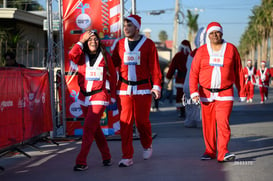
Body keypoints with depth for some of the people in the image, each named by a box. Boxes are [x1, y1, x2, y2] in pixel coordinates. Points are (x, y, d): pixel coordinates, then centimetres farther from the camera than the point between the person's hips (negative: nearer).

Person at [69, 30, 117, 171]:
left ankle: (81, 162, -12)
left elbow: (113, 76, 10)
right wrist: (82, 40, -13)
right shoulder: (82, 57, 3)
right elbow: (72, 55, -20)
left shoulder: (105, 57, 0)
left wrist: (113, 95, 9)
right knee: (95, 129, 14)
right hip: (84, 97, 4)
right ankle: (106, 157, 29)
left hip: (99, 97, -4)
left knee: (88, 128, -13)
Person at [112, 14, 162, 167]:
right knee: (125, 122, -2)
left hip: (142, 89, -2)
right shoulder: (120, 44, 8)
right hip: (124, 89, 2)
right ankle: (127, 157, 2)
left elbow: (155, 67, -2)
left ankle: (147, 146, 34)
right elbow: (113, 64, 11)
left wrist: (157, 85, -10)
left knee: (142, 120, 4)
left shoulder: (148, 44, 0)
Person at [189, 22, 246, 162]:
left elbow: (238, 73, 9)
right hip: (206, 94, 2)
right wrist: (193, 91, -11)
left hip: (225, 94, -2)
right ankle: (210, 151, 19)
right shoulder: (201, 51, 3)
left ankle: (223, 153, -17)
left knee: (223, 122, -15)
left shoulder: (231, 49, 4)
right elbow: (194, 73, 1)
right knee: (208, 124, 6)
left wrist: (242, 93, 8)